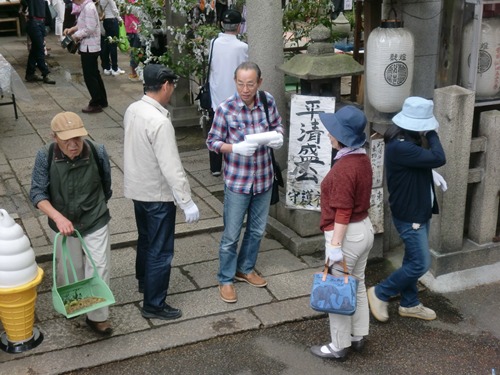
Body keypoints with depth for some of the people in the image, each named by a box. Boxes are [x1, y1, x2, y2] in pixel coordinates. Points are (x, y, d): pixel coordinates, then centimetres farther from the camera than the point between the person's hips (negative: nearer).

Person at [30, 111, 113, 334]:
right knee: (70, 269, 19)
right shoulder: (45, 156, -21)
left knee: (99, 268, 3)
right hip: (63, 224, 1)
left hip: (96, 222, 0)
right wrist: (58, 217, -34)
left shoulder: (97, 152, -20)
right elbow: (37, 193, -19)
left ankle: (98, 316, 22)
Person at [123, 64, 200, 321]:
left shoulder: (132, 110, -2)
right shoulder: (160, 122, -28)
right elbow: (171, 168, -28)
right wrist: (187, 202, -22)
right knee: (160, 250, 5)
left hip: (137, 189, 9)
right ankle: (153, 305, 15)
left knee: (145, 240, 27)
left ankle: (144, 281, 47)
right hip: (157, 195, -9)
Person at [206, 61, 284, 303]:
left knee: (257, 230, 20)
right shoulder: (226, 109, -17)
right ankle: (225, 280, 25)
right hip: (237, 181, -4)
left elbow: (277, 124, 11)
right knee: (231, 235, 6)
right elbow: (212, 142, -9)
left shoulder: (268, 101, -6)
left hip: (264, 178, 5)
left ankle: (245, 269, 41)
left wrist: (278, 136, -12)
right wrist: (235, 148, -27)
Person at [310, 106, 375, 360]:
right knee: (357, 285, 20)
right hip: (364, 228, 10)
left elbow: (342, 212, -25)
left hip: (348, 235, -10)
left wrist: (335, 245, -21)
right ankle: (358, 336, 34)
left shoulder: (344, 167, -25)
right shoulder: (362, 159, 4)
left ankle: (339, 346, 18)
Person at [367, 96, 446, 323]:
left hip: (418, 211, 10)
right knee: (420, 264, -3)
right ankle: (380, 293, 12)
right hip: (409, 215, -10)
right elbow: (438, 159, -31)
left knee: (413, 261, 19)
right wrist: (431, 135, -18)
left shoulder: (409, 141, 4)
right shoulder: (400, 147, -29)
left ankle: (409, 304, 34)